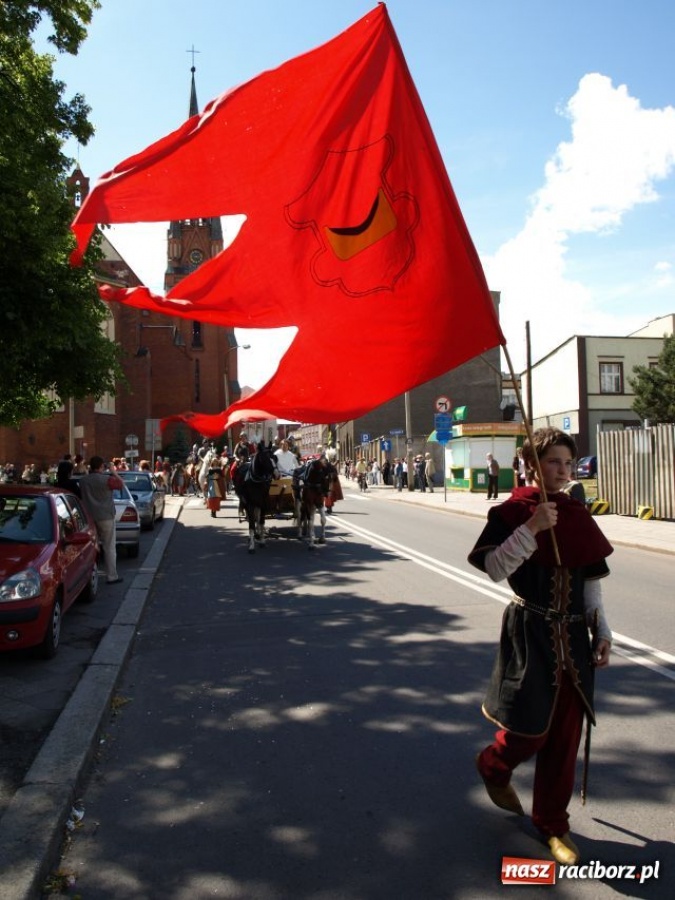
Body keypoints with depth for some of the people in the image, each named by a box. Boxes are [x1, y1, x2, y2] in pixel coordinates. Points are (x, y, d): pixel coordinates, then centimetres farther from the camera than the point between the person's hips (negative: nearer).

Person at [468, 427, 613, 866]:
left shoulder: (577, 516, 6)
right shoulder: (512, 512, -8)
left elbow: (591, 579, 10)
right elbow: (495, 568, -20)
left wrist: (602, 631, 6)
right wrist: (532, 527, -28)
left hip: (573, 636, 5)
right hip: (530, 632, -4)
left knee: (566, 735, 9)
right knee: (532, 728, 0)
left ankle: (553, 822, 29)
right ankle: (493, 766, 36)